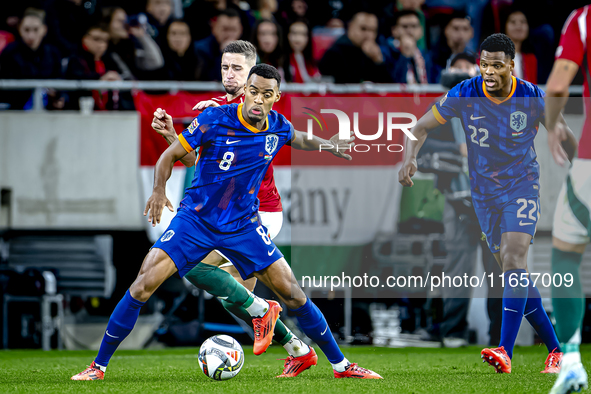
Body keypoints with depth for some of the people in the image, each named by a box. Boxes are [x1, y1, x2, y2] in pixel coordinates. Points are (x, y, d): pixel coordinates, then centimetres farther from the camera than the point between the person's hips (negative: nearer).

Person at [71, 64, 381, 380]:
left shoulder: (278, 126, -4)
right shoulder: (215, 120, -17)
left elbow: (296, 138, 23)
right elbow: (171, 155, -9)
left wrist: (326, 144, 15)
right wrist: (159, 191, -23)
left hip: (244, 225, 3)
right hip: (195, 220, -3)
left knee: (292, 294, -3)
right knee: (143, 284, -17)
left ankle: (341, 365, 13)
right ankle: (99, 366, -6)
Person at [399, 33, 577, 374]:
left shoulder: (532, 97, -13)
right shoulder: (466, 94, -11)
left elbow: (565, 135, 1)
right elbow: (422, 128, -5)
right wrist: (410, 158, -24)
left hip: (522, 187, -3)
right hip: (484, 193, 3)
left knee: (514, 260, -22)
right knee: (516, 275, 5)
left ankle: (506, 351, -29)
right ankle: (554, 347, 18)